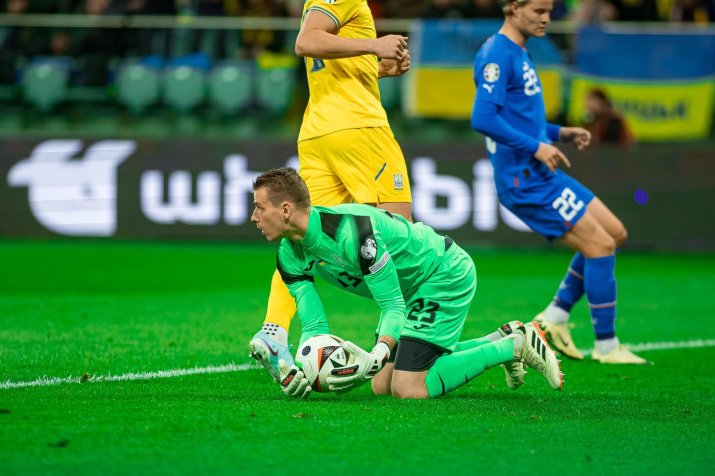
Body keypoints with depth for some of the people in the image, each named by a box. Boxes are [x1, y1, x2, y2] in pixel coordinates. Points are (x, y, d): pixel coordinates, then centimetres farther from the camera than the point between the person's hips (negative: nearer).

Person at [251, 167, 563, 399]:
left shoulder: (351, 230, -35)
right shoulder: (290, 254, -8)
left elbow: (394, 306, -29)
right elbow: (315, 325, -6)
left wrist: (374, 359, -44)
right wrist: (297, 371, -26)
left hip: (448, 275, -9)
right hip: (410, 288, 9)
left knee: (409, 389, -16)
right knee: (382, 386, 8)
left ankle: (516, 346, -1)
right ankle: (501, 340, 17)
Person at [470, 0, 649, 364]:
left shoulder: (518, 54, 17)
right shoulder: (497, 55, -15)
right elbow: (482, 118, -25)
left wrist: (559, 133, 13)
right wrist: (535, 147, -23)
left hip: (541, 173, 10)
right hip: (524, 180, -10)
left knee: (614, 233, 11)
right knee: (600, 245, -11)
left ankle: (554, 317, 14)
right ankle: (605, 346, -3)